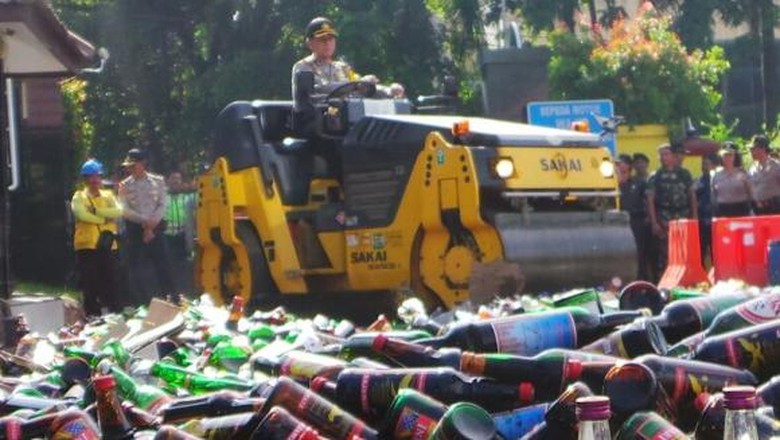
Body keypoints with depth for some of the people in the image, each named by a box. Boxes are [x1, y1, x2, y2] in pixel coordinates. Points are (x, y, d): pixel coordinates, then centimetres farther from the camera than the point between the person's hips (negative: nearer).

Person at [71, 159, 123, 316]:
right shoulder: (79, 197, 2)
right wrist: (105, 218, -9)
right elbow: (82, 215, -17)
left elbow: (118, 212, -5)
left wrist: (96, 211, -14)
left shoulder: (108, 195, 14)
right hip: (87, 246, -3)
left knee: (111, 283, 7)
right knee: (90, 286, -2)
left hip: (107, 245, 4)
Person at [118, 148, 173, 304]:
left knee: (163, 266, -1)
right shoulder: (125, 185, 4)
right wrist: (145, 221, -16)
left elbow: (163, 205, -1)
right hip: (134, 230, 0)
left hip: (156, 229, 0)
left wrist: (152, 223, -13)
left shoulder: (158, 181, 4)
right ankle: (143, 306, 6)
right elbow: (125, 210, -5)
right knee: (137, 269, 1)